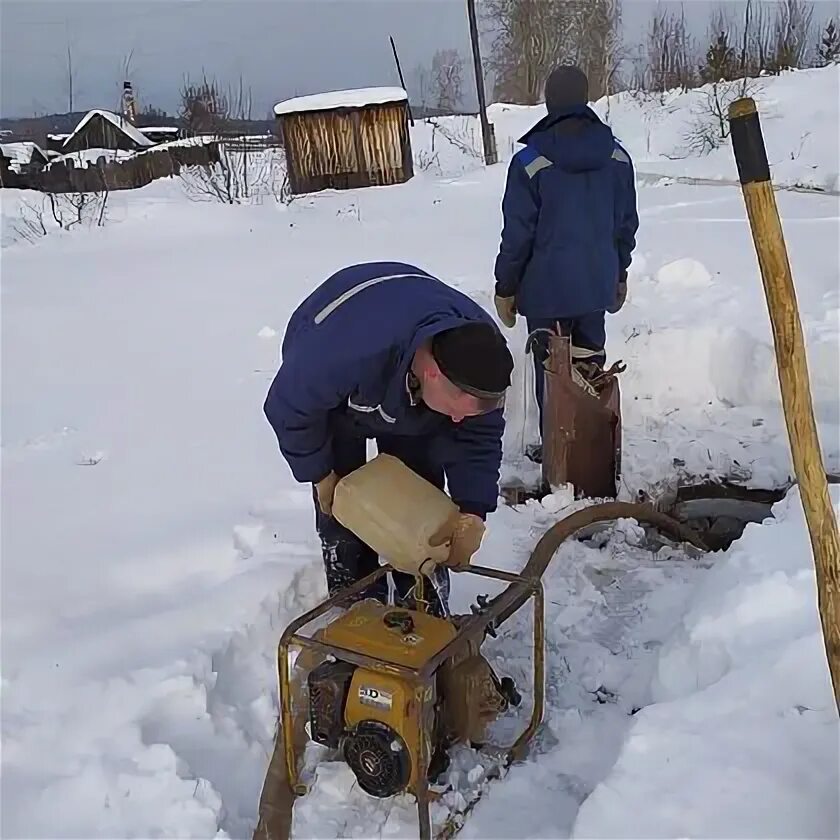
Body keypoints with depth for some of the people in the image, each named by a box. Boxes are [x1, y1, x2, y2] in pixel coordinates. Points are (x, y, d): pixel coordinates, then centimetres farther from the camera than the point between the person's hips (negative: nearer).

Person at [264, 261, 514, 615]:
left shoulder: (480, 352, -33)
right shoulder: (342, 354, -49)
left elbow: (479, 436, -18)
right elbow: (289, 408, -29)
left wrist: (472, 513, -26)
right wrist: (320, 474, -17)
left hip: (411, 401, 4)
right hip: (333, 399, -3)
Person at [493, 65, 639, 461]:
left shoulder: (530, 161, -13)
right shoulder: (617, 155, 1)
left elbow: (518, 233, -11)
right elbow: (626, 223, 8)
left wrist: (506, 288, -1)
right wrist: (620, 273, 21)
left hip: (547, 287, -4)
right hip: (598, 283, 5)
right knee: (591, 363, 17)